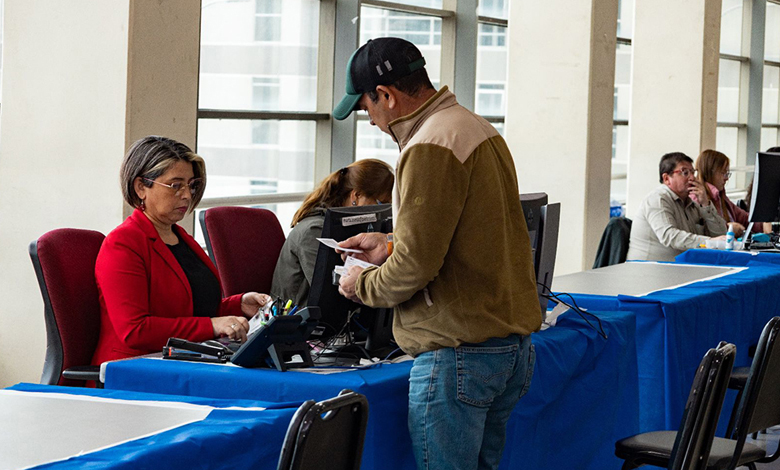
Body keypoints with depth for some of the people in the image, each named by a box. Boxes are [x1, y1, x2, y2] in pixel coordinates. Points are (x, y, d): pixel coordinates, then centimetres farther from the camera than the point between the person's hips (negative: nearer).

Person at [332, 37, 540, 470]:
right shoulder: (479, 129, 14)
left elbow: (415, 266, -19)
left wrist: (363, 285, -1)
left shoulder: (431, 148, -17)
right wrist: (391, 248, 21)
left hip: (460, 357, -10)